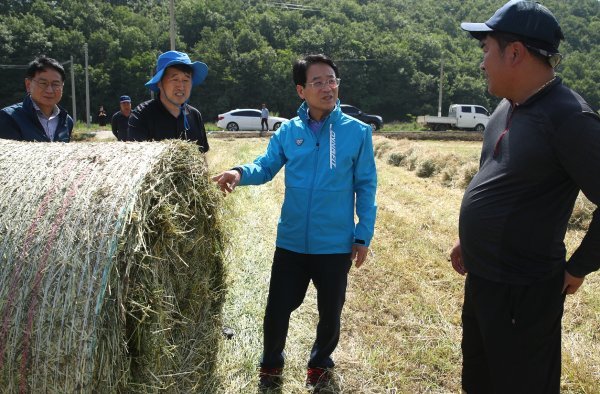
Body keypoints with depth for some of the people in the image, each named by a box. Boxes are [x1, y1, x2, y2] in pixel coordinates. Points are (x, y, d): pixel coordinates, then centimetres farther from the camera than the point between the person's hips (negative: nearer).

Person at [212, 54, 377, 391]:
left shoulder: (357, 132, -6)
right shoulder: (288, 131, 1)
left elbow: (366, 186, -3)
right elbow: (266, 167, 1)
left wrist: (363, 235, -4)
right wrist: (240, 173, -22)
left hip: (336, 245, -1)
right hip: (291, 242, 2)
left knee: (330, 312, 16)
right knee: (277, 309, 8)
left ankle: (320, 363, 44)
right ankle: (271, 363, 37)